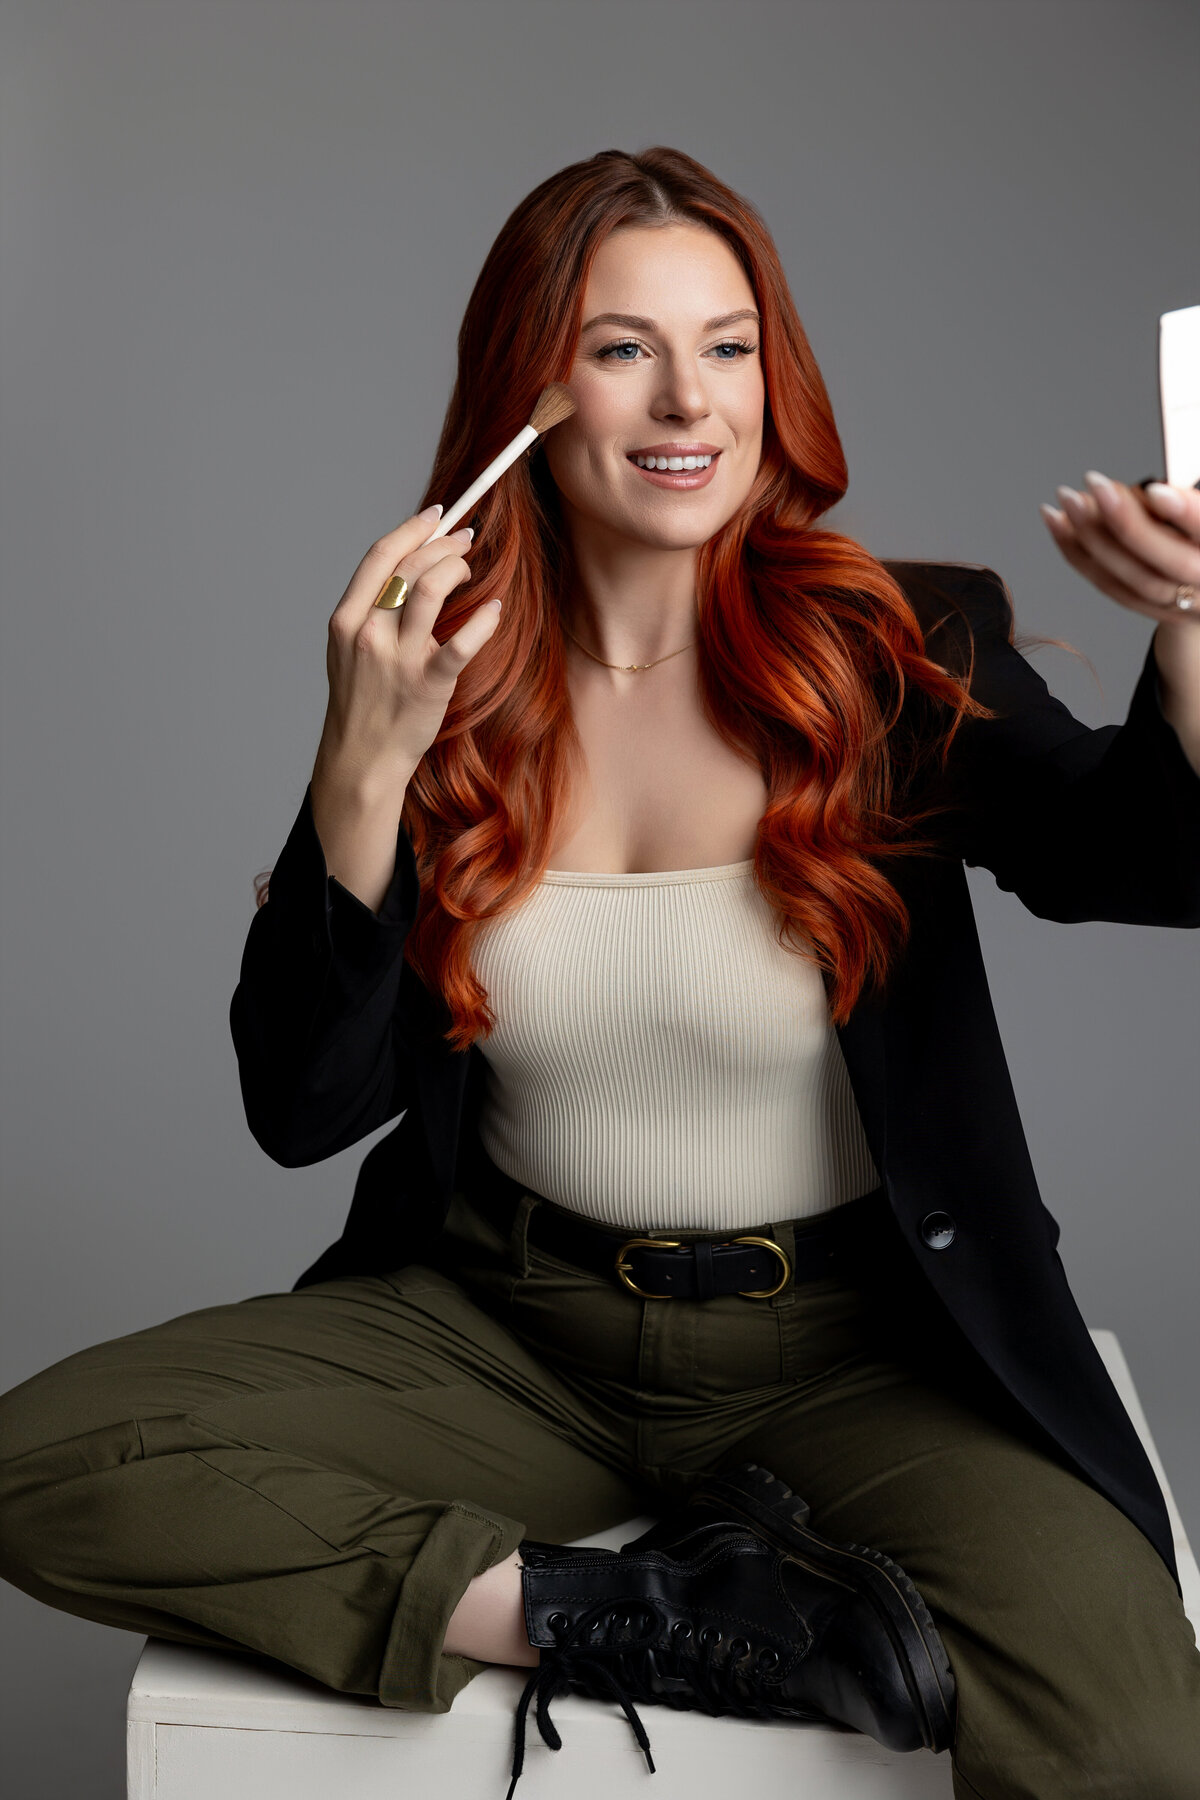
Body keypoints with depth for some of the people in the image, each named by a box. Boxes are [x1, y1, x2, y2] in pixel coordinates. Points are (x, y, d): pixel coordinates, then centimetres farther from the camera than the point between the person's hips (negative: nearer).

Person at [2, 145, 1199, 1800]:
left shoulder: (897, 652, -5)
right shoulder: (442, 684, -2)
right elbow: (302, 1107, -7)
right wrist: (368, 760, -18)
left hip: (854, 1345, -2)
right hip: (510, 1328, 3)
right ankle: (653, 1618, -14)